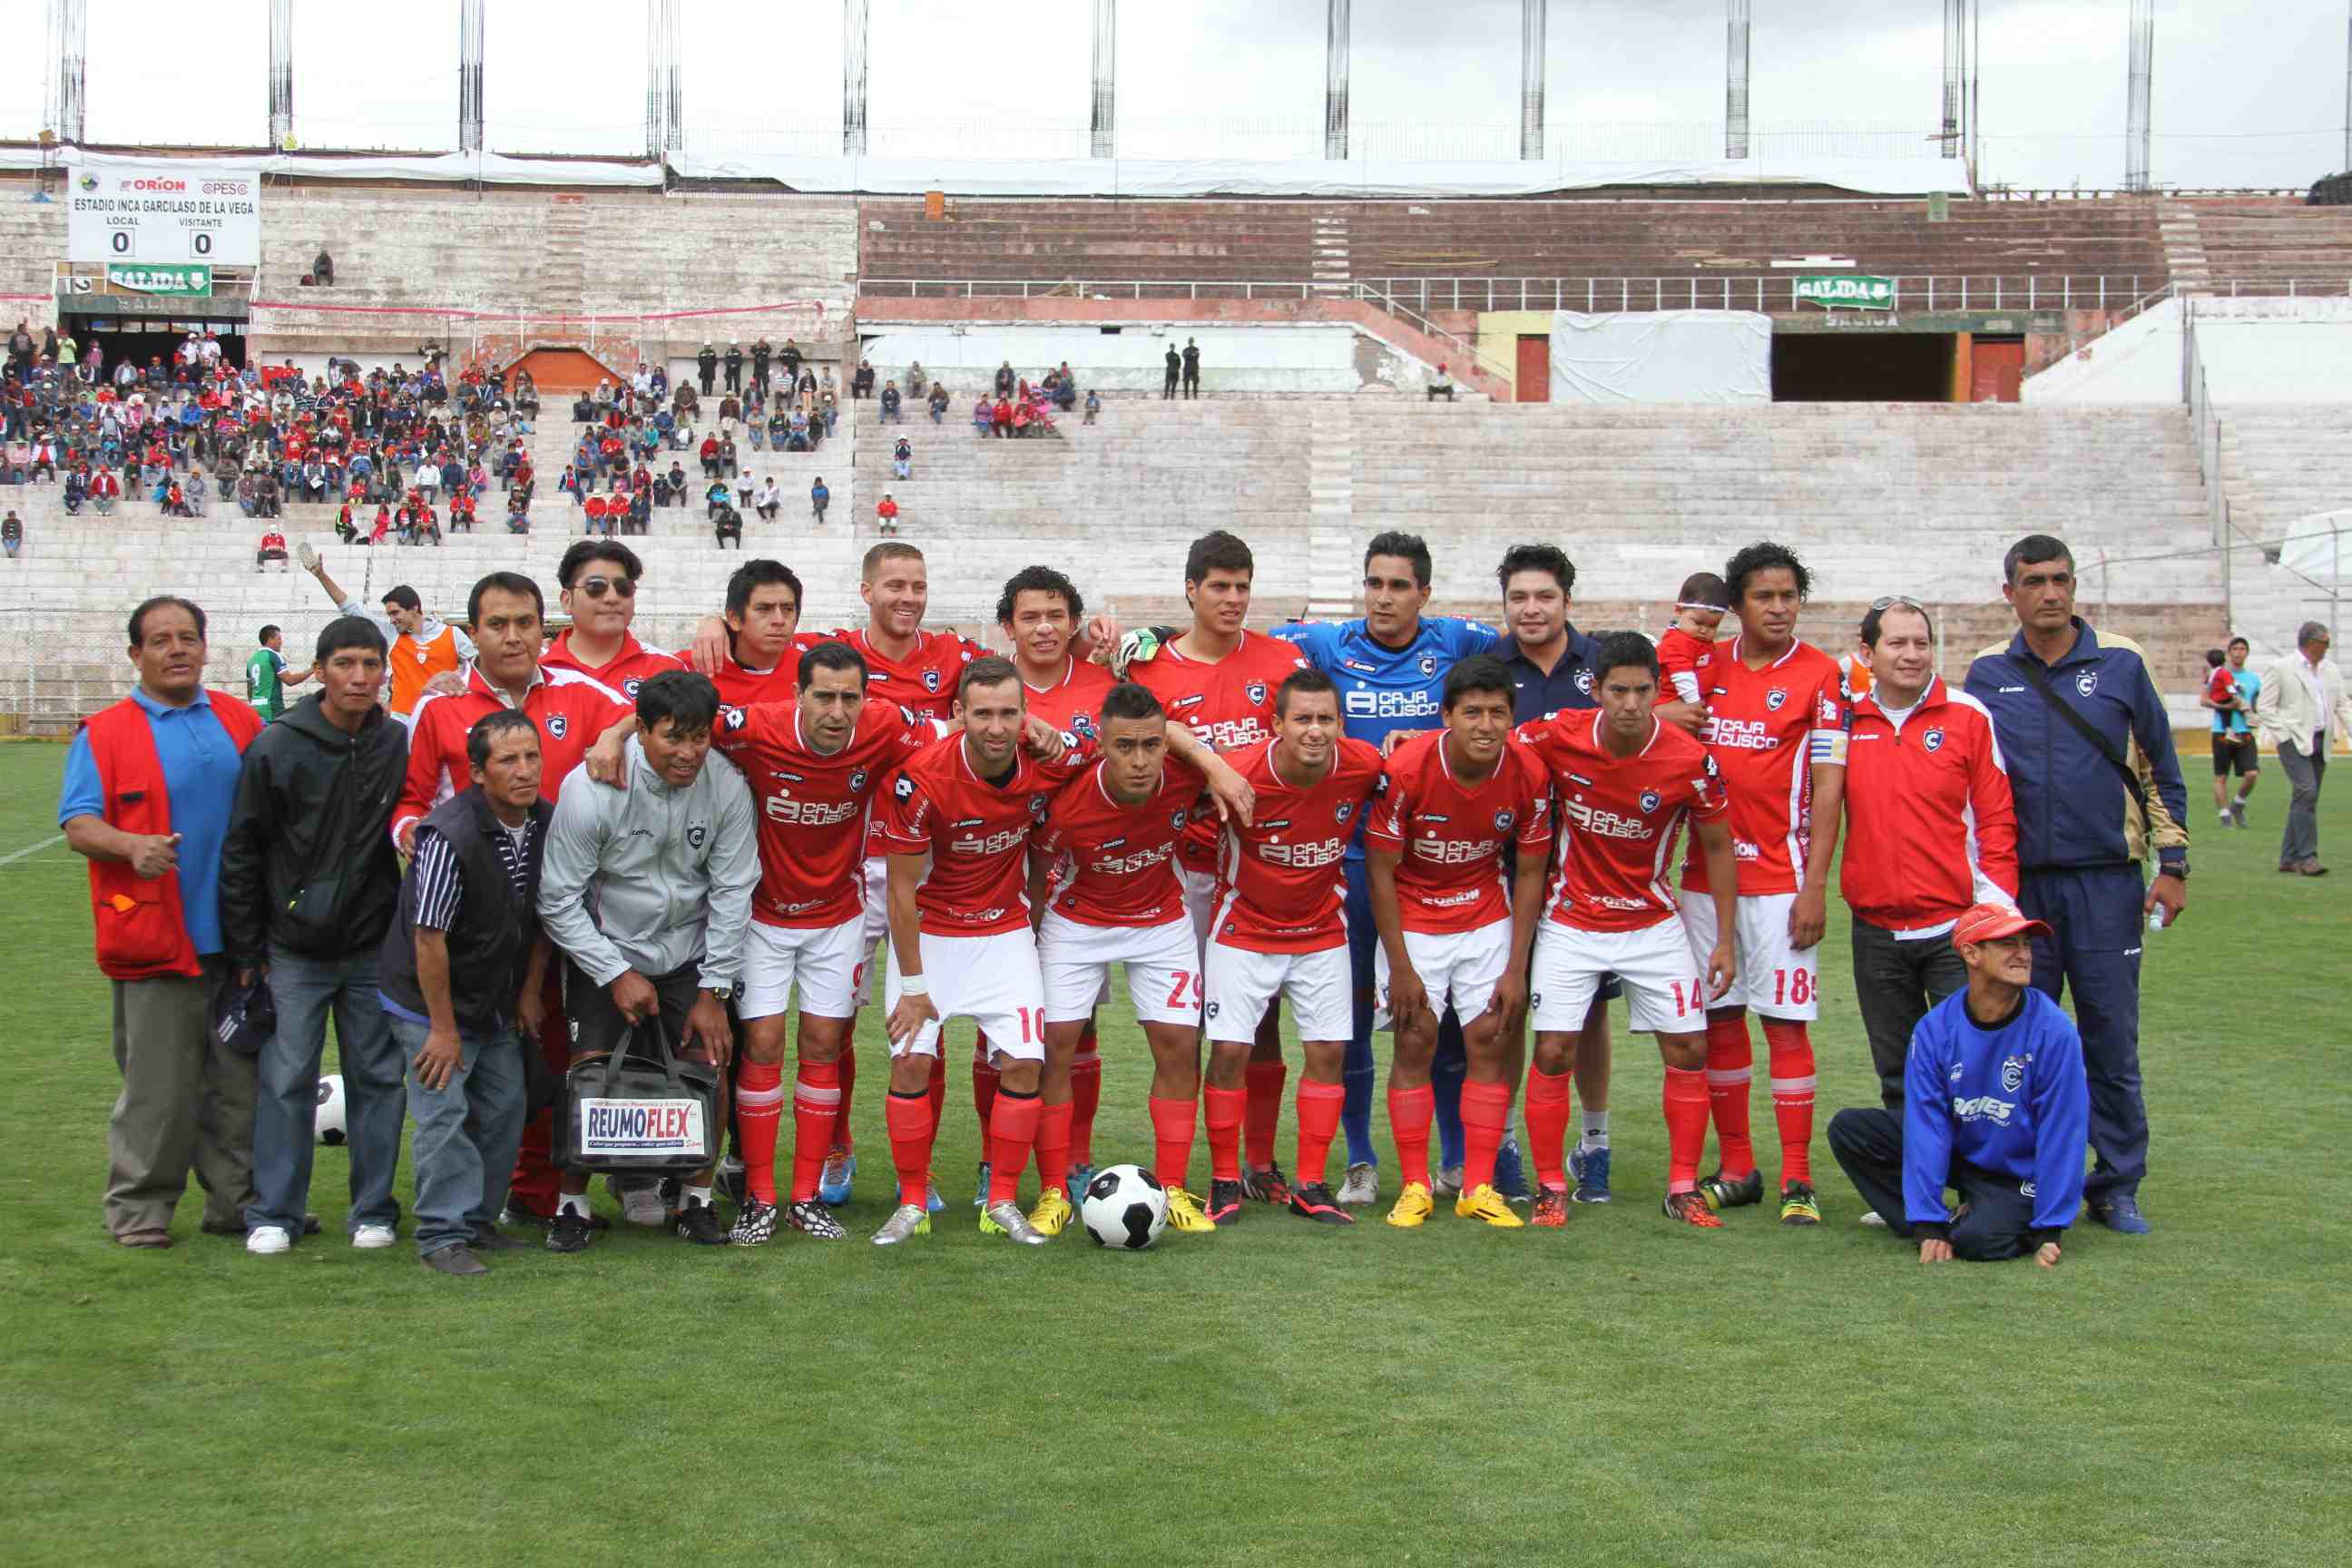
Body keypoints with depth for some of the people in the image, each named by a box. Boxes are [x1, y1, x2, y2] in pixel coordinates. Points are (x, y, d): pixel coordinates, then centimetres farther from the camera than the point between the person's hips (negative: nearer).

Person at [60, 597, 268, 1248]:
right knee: (159, 1088, -1)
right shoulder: (102, 734, 0)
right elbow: (77, 825, -7)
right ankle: (139, 1211, 11)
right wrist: (132, 845, -27)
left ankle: (237, 1201, 19)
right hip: (157, 944, -4)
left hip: (240, 939, 4)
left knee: (240, 1080, 9)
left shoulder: (241, 722, 11)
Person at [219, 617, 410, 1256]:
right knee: (285, 1080, 0)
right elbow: (241, 854, -1)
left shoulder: (402, 745, 0)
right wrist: (245, 952, -1)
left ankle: (373, 1209, 17)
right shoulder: (276, 748, -6)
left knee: (378, 1077, 6)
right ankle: (273, 1214, 10)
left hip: (376, 950, 2)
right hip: (292, 949, -2)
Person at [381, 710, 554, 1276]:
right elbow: (429, 937, -22)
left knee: (505, 1108, 11)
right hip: (429, 1000, -7)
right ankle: (443, 1235, 1)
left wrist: (531, 991, 9)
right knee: (444, 1114, -8)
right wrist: (444, 1027, -18)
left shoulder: (547, 822, -5)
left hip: (499, 1005, 7)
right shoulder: (450, 835, -26)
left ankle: (479, 1221, 24)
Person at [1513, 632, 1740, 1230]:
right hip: (1570, 924, -1)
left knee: (1689, 1048, -1)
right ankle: (1550, 1187, 8)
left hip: (1652, 923, 1)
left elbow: (1718, 847, -3)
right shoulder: (1559, 737, -17)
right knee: (1552, 1051, -6)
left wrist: (1725, 939, -3)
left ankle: (1683, 1188, 12)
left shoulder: (1690, 761, -16)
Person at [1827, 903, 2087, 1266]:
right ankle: (1938, 1222, -9)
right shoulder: (1935, 1030, -13)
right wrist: (1929, 1226, -21)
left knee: (1978, 1240, -32)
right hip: (1957, 1150, 4)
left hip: (2017, 1177, -4)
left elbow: (2060, 1134, -19)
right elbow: (1925, 1123, -16)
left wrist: (2051, 1230, -20)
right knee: (1848, 1128, -12)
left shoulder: (2054, 1031, -21)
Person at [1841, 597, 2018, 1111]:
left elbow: (1997, 815, -2)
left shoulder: (1968, 716, -2)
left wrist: (1995, 900, -8)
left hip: (1954, 928, -3)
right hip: (1875, 930, 3)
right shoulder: (1847, 720, 4)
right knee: (1897, 1078, 12)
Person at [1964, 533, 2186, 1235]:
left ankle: (2118, 1188, 12)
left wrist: (2172, 864, 1)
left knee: (2112, 1042, 1)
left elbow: (2161, 769, 8)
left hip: (2107, 881, -1)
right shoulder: (1987, 675, 6)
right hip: (2019, 885, 1)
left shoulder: (2120, 664, 3)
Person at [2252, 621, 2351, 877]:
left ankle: (2289, 858, 11)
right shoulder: (2280, 668, -3)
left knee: (2305, 799, 6)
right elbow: (2264, 707, -3)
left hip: (2320, 741, 6)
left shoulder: (2331, 670, 15)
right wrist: (2286, 733, -12)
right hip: (2294, 740, -6)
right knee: (2306, 793, -18)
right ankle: (2307, 856, -18)